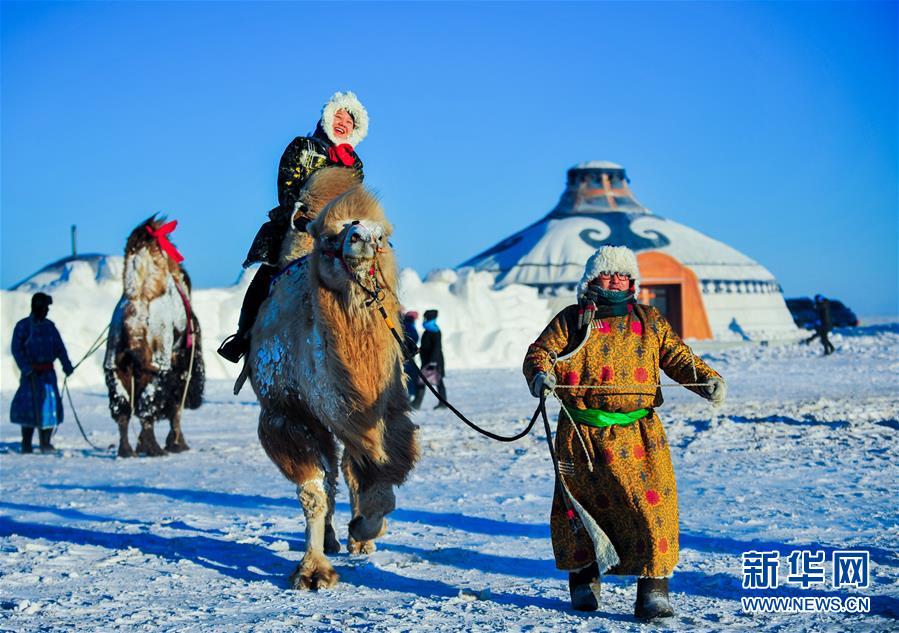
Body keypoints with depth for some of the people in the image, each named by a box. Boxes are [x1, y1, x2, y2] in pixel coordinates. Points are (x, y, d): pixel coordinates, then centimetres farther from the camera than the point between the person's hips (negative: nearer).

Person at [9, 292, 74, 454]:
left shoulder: (49, 326, 13)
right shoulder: (23, 326, -4)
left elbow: (59, 347, 10)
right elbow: (17, 349, -8)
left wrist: (66, 364, -3)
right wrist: (26, 368, -18)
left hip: (49, 373, 5)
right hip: (32, 374, -5)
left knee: (51, 406, 3)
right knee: (31, 407, -7)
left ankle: (46, 443, 12)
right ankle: (26, 445, 3)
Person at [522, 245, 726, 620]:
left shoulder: (650, 322, 15)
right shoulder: (571, 321, 9)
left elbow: (678, 357, 12)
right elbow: (540, 352, 3)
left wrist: (708, 379, -6)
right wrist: (541, 374, -20)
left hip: (638, 432, 0)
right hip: (583, 434, 0)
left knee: (650, 504, -11)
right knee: (581, 505, 9)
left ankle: (653, 589, -6)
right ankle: (584, 579, 29)